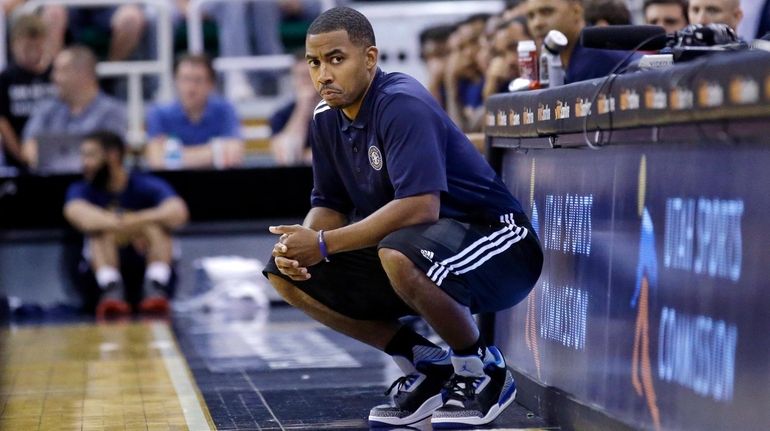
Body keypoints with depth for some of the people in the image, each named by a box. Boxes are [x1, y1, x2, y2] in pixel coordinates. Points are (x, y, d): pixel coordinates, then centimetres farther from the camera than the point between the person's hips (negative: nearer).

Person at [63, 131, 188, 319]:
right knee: (104, 229, -22)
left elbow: (178, 213, -26)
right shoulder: (81, 190, 1)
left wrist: (129, 222, -34)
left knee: (154, 224, -22)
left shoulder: (147, 186, -4)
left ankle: (155, 288, -42)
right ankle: (111, 289, -45)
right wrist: (125, 223, -36)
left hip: (148, 265, -1)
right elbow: (79, 215, -25)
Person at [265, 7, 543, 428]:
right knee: (285, 273, -1)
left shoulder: (402, 104, -22)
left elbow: (420, 206, -32)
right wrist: (300, 243, -16)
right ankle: (426, 365, 5)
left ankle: (482, 368, -11)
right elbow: (329, 204, 8)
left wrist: (324, 245, -29)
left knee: (399, 256, -41)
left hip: (494, 239, -9)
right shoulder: (326, 118, 2)